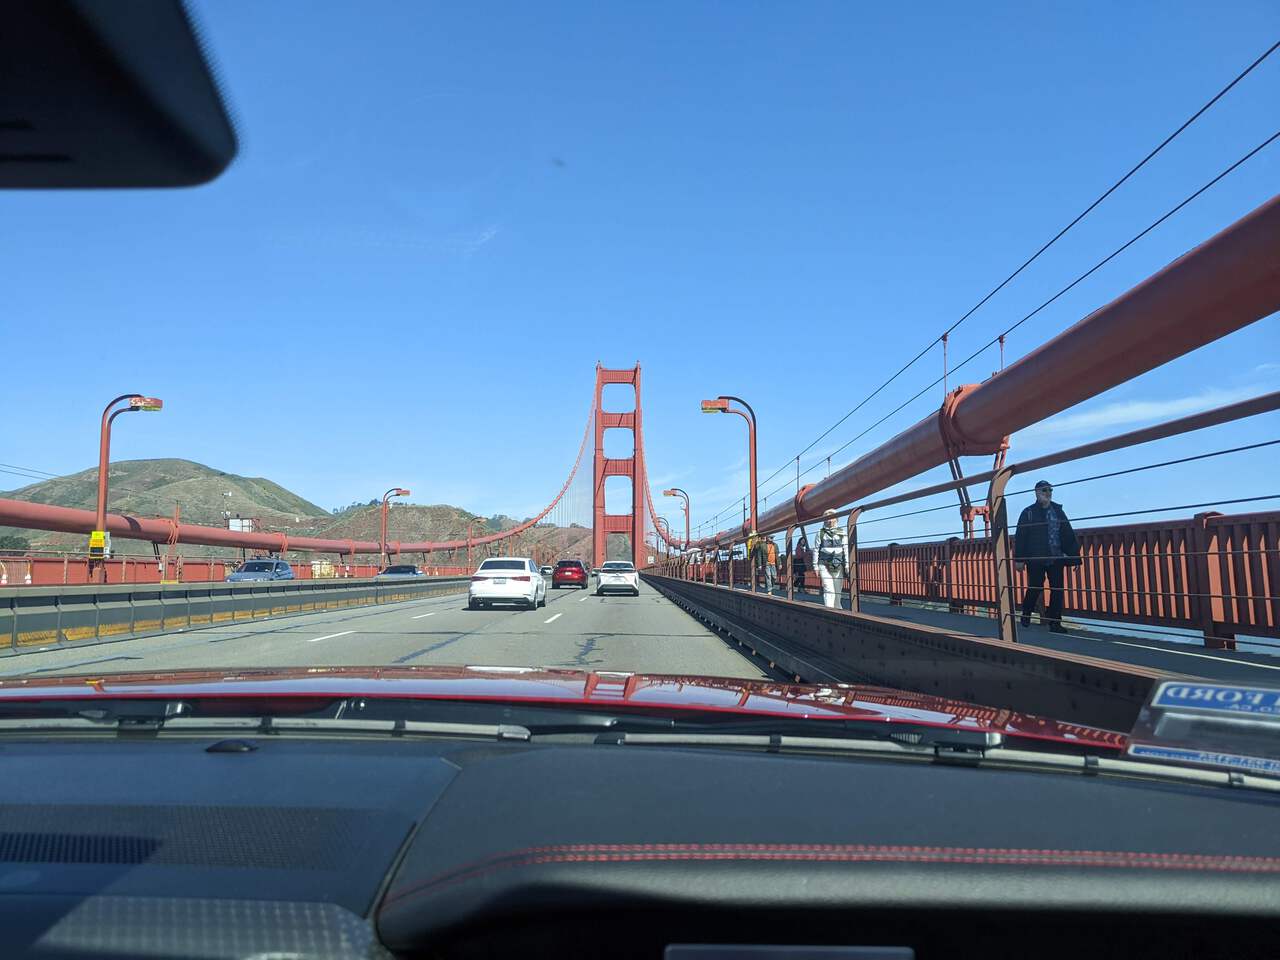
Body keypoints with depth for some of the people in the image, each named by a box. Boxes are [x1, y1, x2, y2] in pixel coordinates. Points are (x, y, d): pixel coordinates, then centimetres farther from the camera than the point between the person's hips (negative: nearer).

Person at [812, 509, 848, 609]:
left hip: (838, 566, 2)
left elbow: (846, 549, 7)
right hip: (824, 566, -2)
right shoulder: (821, 533, 4)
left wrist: (847, 566, 0)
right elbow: (816, 550, 5)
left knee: (838, 591, 8)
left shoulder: (841, 532, 8)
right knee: (829, 590, -12)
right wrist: (816, 566, 1)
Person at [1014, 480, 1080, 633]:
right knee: (1034, 589, 5)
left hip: (1056, 559, 3)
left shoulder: (1058, 511, 10)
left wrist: (1074, 556, 1)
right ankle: (1025, 617, 26)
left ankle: (1054, 622, 9)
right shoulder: (1028, 513, 0)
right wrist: (1020, 559, -7)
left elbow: (1068, 535, 7)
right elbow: (1020, 537, -3)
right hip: (1035, 559, -3)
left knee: (1057, 590, 1)